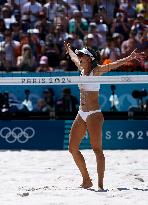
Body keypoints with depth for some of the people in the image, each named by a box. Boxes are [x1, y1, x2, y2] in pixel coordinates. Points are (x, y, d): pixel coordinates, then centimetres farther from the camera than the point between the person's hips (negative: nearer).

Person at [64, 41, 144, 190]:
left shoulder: (96, 70, -8)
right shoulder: (82, 69, 12)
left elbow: (113, 65, -22)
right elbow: (73, 58, 33)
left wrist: (130, 58, -35)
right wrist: (68, 49, 51)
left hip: (94, 114, -8)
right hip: (81, 114, 8)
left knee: (97, 148, -14)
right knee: (72, 148, 7)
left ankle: (100, 183, -17)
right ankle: (86, 180, 18)